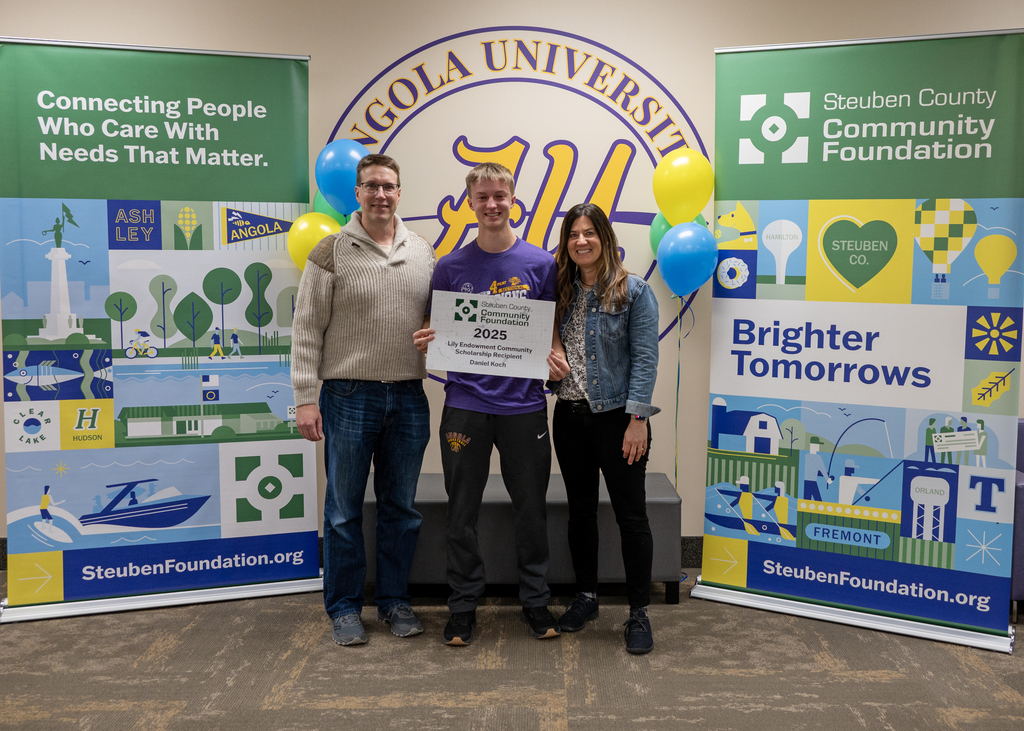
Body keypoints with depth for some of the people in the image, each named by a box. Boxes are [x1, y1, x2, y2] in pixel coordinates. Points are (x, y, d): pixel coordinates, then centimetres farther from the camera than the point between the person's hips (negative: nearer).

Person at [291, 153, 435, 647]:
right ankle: (344, 607, 21)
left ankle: (394, 601, 27)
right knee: (344, 509, 6)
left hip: (409, 398, 4)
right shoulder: (332, 252, -3)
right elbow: (306, 329, -4)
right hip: (350, 397, -3)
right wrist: (305, 398, -9)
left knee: (401, 508, 12)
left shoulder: (423, 253, 8)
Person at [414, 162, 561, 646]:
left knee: (531, 508, 9)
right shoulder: (450, 268, 5)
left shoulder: (539, 263, 3)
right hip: (465, 403, 1)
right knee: (462, 511, 8)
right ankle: (463, 606, 23)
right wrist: (426, 340, -12)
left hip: (523, 403, 0)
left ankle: (535, 601, 26)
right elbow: (435, 333, 11)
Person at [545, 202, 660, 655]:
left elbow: (644, 358, -10)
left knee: (631, 515, 2)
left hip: (617, 416, -5)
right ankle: (586, 596, 30)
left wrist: (638, 419, -16)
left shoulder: (633, 291, -6)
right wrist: (547, 357, -6)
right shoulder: (561, 291, 9)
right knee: (580, 511, 15)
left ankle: (639, 612, 14)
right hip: (570, 416, 5)